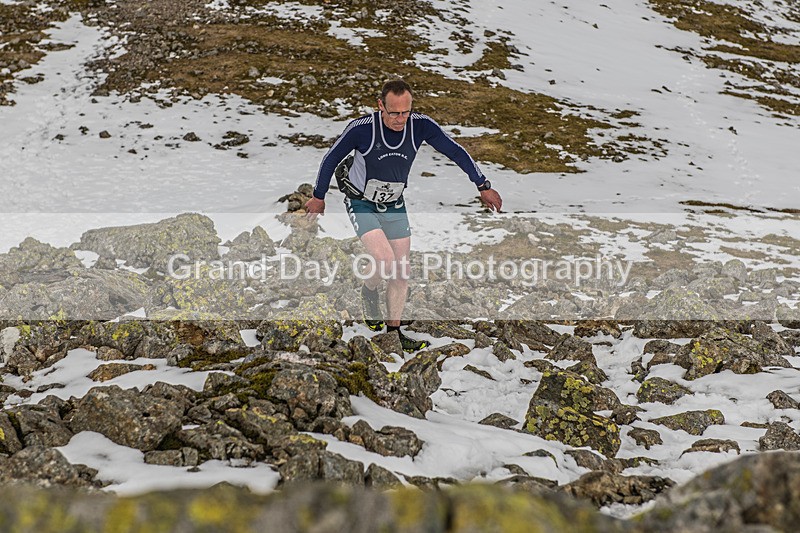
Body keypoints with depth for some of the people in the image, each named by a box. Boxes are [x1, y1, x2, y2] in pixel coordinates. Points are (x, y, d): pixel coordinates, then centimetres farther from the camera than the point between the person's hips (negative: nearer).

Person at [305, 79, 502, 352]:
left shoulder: (420, 125, -18)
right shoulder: (361, 129, -26)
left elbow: (455, 151, -6)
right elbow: (331, 159, -10)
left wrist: (483, 186, -4)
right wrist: (318, 197, 0)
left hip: (394, 206, 4)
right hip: (361, 204, -4)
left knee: (401, 273, 6)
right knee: (386, 263, -21)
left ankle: (394, 331, 23)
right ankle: (369, 292, 13)